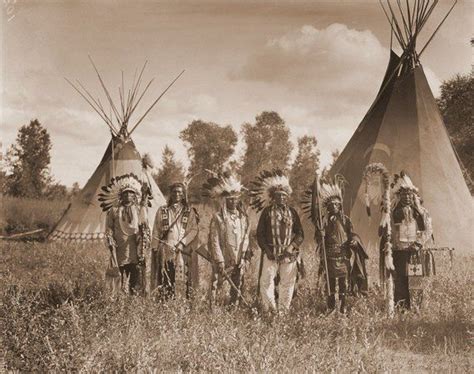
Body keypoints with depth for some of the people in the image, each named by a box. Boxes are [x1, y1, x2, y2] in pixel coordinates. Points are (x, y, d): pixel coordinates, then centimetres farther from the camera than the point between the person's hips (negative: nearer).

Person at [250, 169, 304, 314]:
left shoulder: (292, 212, 10)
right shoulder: (267, 212, 4)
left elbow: (300, 234, 10)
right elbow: (259, 234, 3)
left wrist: (291, 248, -5)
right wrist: (267, 250, -8)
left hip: (289, 254, 2)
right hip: (271, 253, -2)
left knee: (287, 283, 3)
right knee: (266, 281, -8)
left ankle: (283, 311, 12)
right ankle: (270, 311, 0)